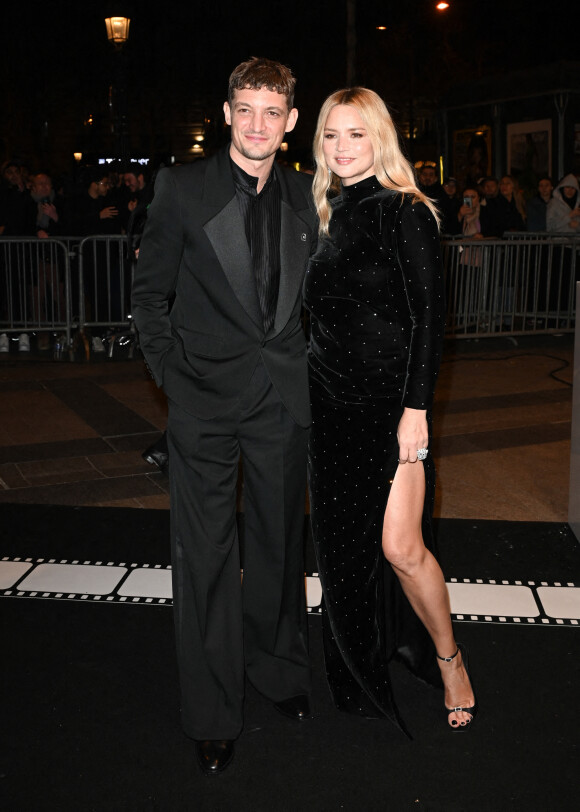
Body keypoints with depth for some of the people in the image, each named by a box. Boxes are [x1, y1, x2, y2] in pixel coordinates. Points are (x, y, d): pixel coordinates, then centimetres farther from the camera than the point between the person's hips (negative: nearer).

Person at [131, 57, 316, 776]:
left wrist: (303, 364, 6)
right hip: (206, 396, -3)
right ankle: (213, 714, 19)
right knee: (206, 554, 3)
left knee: (279, 543, 15)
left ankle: (279, 670, 37)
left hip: (284, 396, 3)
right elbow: (148, 293, 1)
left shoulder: (306, 197, 6)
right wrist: (172, 373, -5)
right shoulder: (182, 187, -3)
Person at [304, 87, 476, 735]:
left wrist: (416, 407, -18)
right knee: (342, 542, 12)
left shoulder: (404, 211, -8)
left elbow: (428, 312, -12)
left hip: (390, 399, -6)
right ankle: (361, 675, 30)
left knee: (400, 547, -9)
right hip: (331, 398, 7)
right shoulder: (329, 215, 13)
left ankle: (448, 660, 17)